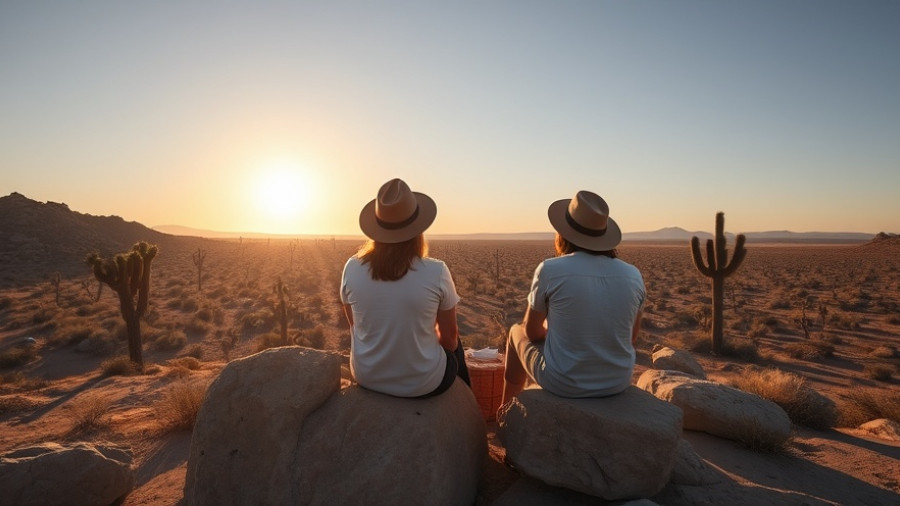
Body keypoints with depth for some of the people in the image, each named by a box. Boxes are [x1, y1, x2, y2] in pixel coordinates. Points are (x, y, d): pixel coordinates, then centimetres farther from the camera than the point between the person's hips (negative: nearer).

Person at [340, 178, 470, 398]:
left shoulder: (352, 268, -13)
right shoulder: (437, 272, -21)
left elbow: (355, 327, 2)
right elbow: (449, 338, -8)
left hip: (367, 376, 4)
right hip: (423, 383, -3)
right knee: (455, 348, 31)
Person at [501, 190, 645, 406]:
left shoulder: (550, 269, -17)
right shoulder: (633, 275, -7)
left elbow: (532, 331, -4)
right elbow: (632, 336, 7)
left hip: (563, 384, -4)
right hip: (619, 382, 4)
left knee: (517, 332, 25)